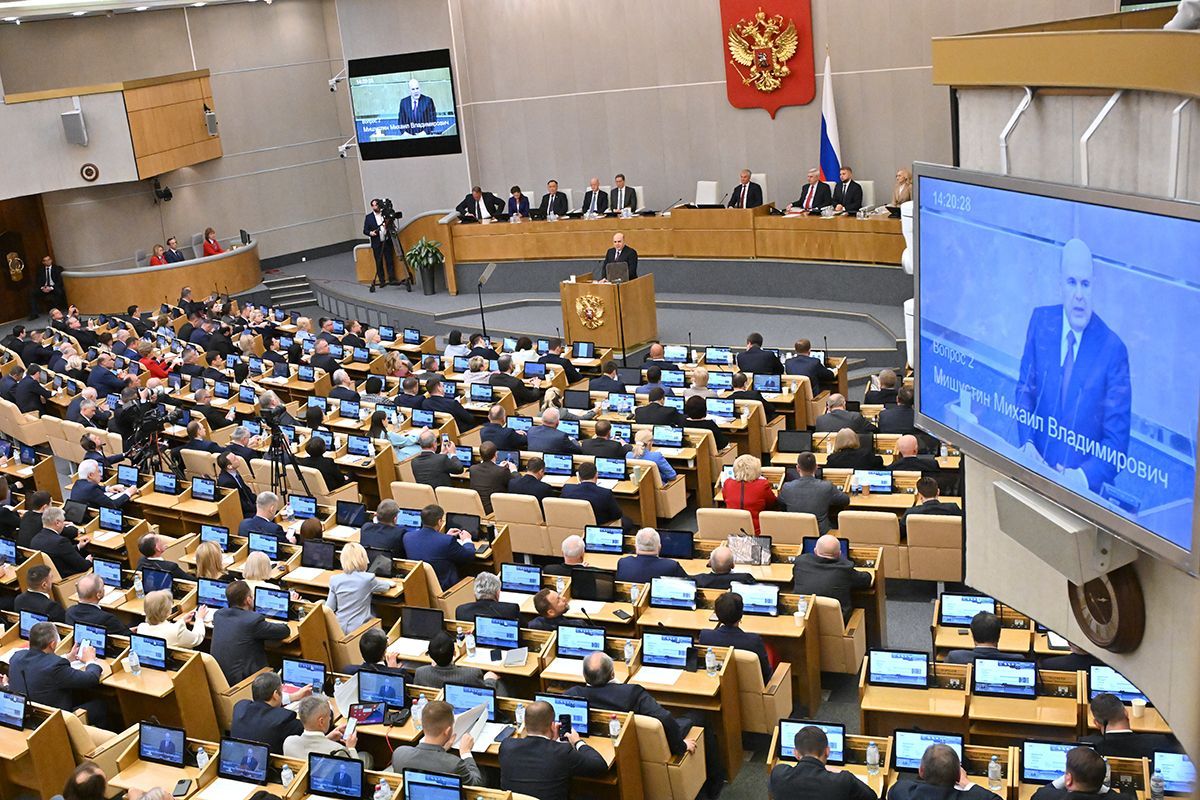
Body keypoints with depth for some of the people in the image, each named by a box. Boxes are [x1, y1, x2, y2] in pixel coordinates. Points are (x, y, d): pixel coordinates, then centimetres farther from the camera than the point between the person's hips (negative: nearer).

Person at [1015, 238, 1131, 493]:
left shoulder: (1113, 349, -9)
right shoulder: (1041, 320, 2)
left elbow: (1117, 439, -6)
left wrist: (1085, 476, -21)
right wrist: (1026, 443, -6)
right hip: (1036, 467, 2)